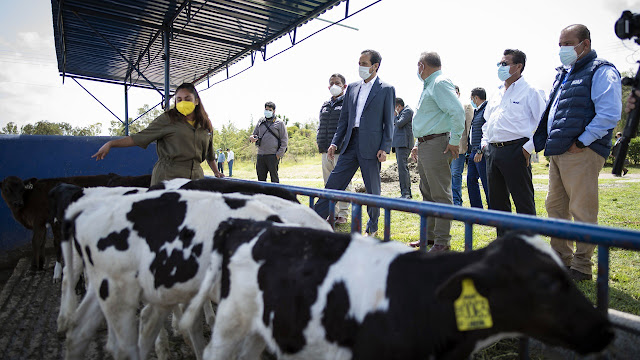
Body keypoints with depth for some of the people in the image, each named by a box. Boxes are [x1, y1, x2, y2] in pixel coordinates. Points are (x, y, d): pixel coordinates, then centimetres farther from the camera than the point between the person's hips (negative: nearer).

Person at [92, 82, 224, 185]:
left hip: (195, 176, 4)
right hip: (167, 176, -3)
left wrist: (216, 172, 24)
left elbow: (210, 154, 26)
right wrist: (111, 144, -9)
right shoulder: (167, 120, 3)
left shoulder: (206, 125, 15)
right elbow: (140, 137, -1)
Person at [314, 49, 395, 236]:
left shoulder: (387, 89, 1)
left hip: (371, 146, -4)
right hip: (351, 144, 4)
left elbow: (389, 122, -2)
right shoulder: (352, 87, 15)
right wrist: (335, 142, 9)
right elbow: (344, 118, 16)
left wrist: (385, 148, -11)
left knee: (373, 189, 5)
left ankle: (373, 226, 24)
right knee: (333, 182, 3)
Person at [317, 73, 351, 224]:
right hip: (326, 151, 6)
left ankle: (343, 214, 8)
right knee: (329, 183, 9)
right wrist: (320, 143, 13)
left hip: (342, 150, -6)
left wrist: (340, 145, -12)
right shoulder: (325, 106, 19)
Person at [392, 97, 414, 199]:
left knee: (402, 167, -15)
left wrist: (395, 116, -1)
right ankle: (407, 193, 16)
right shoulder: (402, 112, 24)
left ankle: (405, 193, -17)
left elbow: (399, 124, -16)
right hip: (399, 143, 11)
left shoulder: (407, 111, -5)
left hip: (403, 143, -11)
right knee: (403, 168, 11)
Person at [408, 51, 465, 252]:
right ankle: (429, 236, 25)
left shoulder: (440, 83, -10)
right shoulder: (429, 85, 21)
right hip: (425, 145, 11)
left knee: (440, 194, -6)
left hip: (437, 145, -11)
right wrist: (419, 144, 23)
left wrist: (454, 141, -20)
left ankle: (443, 242, 1)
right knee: (428, 193, 15)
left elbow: (458, 111, -22)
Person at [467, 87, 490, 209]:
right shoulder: (476, 111, 19)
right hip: (473, 152, 10)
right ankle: (477, 209, 18)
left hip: (482, 153, -10)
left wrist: (480, 151, -22)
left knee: (486, 183, -4)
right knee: (471, 180, 10)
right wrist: (470, 150, 20)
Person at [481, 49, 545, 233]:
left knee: (523, 201, -3)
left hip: (515, 150, -7)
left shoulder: (529, 91, -2)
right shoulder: (497, 94, 20)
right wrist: (485, 142, 17)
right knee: (497, 200, 12)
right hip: (492, 151, 7)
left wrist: (529, 147, -13)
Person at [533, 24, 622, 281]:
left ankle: (581, 267, 7)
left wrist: (580, 142, -17)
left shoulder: (601, 72, -4)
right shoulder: (563, 74, 21)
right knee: (555, 206, 13)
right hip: (557, 152, 9)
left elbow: (609, 114, -15)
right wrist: (543, 141, 14)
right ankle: (561, 258, 25)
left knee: (582, 211, -3)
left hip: (581, 153, -9)